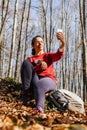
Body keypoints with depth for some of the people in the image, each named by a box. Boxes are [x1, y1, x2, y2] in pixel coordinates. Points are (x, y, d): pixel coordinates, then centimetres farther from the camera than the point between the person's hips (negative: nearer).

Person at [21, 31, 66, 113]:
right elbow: (27, 67, -5)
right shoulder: (30, 59, 18)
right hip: (34, 81, 2)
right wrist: (38, 62, -26)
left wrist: (63, 43, -31)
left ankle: (39, 107, -60)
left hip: (49, 81, -2)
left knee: (39, 84, -38)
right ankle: (26, 93, -29)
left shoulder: (48, 56, 15)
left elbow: (58, 55, -9)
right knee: (26, 62, -19)